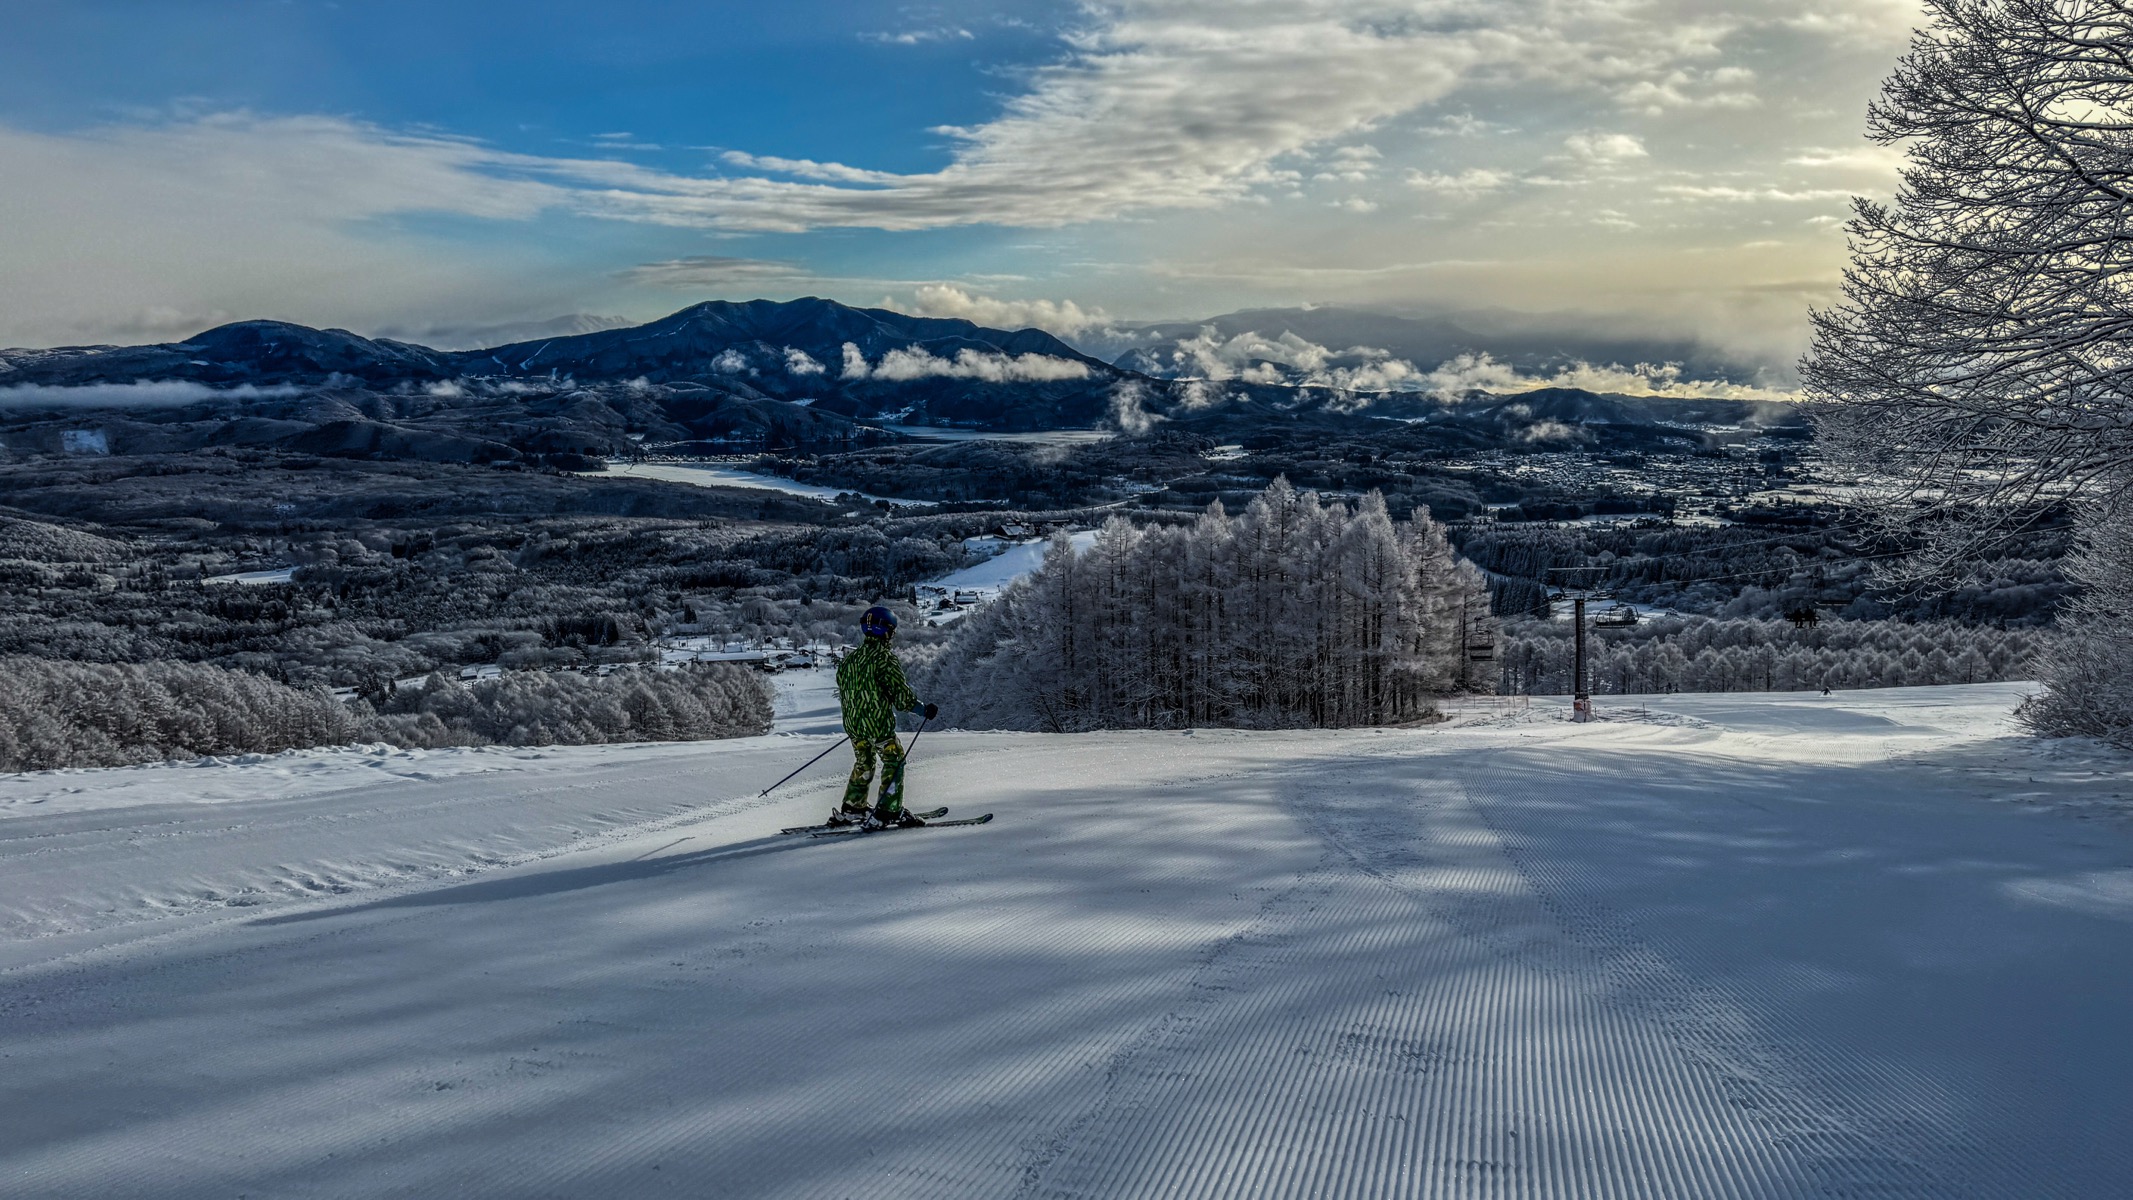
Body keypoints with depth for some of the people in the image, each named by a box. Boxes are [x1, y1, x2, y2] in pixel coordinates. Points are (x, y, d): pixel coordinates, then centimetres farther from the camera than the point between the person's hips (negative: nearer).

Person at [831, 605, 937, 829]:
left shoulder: (850, 659, 7)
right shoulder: (886, 659, -15)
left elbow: (843, 691, 15)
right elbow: (901, 694, -17)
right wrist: (924, 709, -7)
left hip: (852, 723, 7)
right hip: (878, 723, -7)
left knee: (863, 764, 22)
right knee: (894, 761, 5)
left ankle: (850, 809, 24)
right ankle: (887, 811, -1)